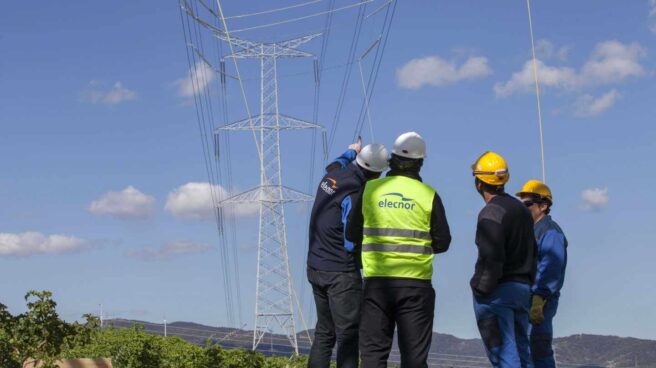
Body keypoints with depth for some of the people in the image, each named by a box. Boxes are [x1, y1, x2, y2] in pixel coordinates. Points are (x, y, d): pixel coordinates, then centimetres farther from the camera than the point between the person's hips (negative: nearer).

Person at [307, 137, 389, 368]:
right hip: (341, 273, -9)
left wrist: (351, 151, 51)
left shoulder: (332, 175, 3)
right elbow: (353, 244, -21)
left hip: (315, 268, 9)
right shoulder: (355, 195, -21)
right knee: (348, 336, -6)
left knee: (324, 334, 16)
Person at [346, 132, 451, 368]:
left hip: (376, 281, 1)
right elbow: (442, 242, 1)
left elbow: (352, 234, 6)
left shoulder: (370, 189, 2)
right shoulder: (428, 195, -2)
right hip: (415, 282, -1)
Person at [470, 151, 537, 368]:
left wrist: (480, 289, -14)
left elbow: (490, 258, -20)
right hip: (522, 289, 9)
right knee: (521, 349, 13)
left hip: (497, 292, -9)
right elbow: (532, 253, 19)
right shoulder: (522, 210, 16)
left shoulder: (491, 212, -13)